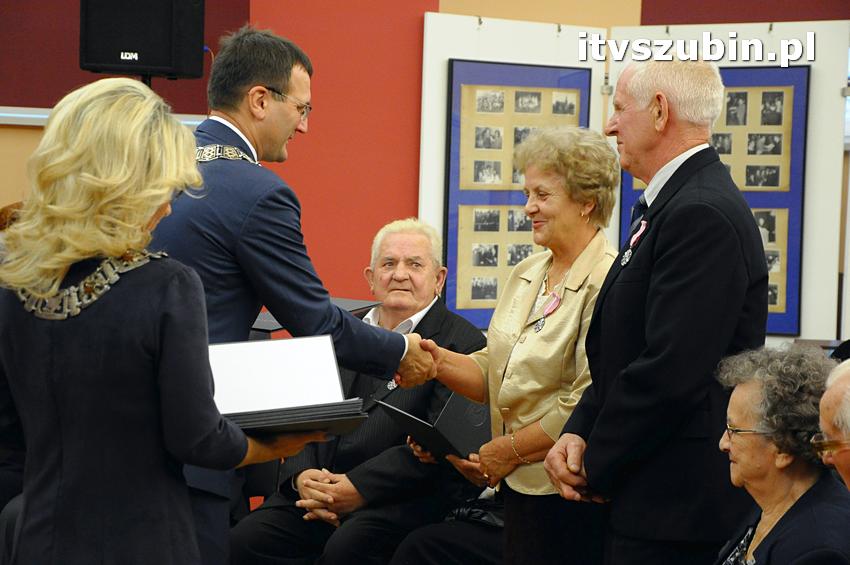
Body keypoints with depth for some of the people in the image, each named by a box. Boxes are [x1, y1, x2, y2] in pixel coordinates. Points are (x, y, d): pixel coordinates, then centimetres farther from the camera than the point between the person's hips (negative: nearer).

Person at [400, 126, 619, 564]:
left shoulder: (607, 285, -15)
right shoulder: (525, 275, 13)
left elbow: (586, 406, -20)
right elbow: (493, 376, 15)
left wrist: (510, 450, -11)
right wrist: (440, 362, -3)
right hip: (520, 486, 7)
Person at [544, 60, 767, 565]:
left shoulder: (703, 215, -19)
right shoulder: (671, 205, 14)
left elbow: (669, 372, -24)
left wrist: (596, 466, -12)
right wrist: (578, 433, 2)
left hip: (677, 509, -10)